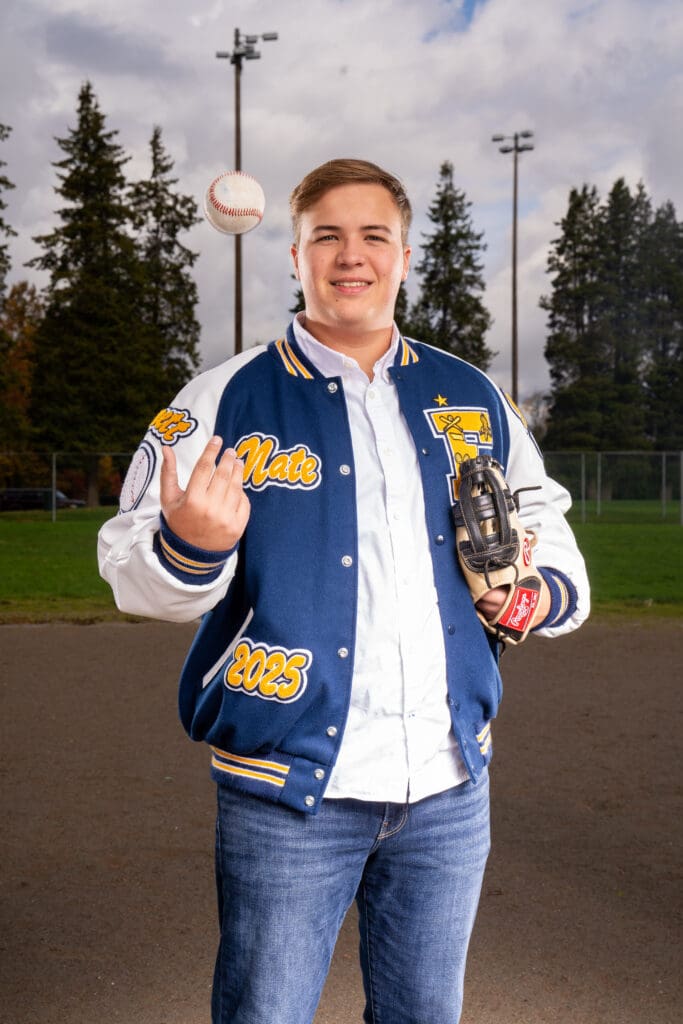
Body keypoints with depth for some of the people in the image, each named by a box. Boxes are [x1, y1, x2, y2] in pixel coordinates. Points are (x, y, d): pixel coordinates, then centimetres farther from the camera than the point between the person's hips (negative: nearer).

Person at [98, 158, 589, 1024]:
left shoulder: (472, 399, 9)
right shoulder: (227, 400, -3)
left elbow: (539, 519, 24)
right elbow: (134, 570, -7)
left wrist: (549, 589, 5)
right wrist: (189, 547, -28)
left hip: (449, 785, 4)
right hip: (289, 789, -3)